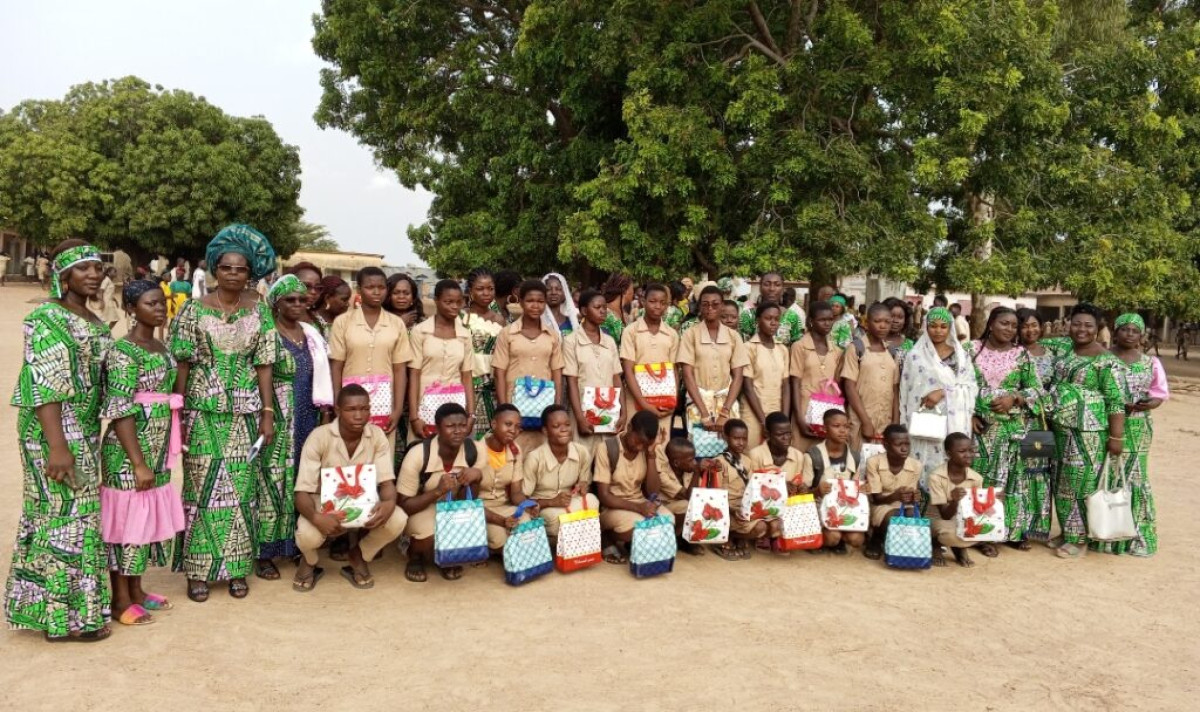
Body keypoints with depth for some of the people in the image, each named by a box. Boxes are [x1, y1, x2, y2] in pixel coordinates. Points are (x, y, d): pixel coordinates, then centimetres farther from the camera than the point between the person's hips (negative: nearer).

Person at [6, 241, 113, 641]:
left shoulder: (94, 322, 13)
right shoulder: (47, 319, -14)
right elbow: (44, 386, -20)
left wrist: (93, 435, 18)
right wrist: (57, 445, -26)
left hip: (84, 429, 9)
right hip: (53, 430, -9)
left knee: (75, 514, 14)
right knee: (65, 516, -4)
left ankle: (59, 604, 25)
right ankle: (64, 616, 5)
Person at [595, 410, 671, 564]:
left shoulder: (648, 449, 0)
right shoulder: (607, 449, -15)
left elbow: (653, 493, -6)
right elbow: (604, 496, -17)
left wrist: (651, 455, -15)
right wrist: (637, 507, -29)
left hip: (640, 503, 5)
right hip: (612, 507, -5)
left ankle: (623, 542, -4)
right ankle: (610, 541, -2)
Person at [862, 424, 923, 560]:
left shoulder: (916, 465, -9)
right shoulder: (874, 462, -18)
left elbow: (911, 498, -2)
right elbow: (876, 498, -16)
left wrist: (914, 498, -28)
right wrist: (895, 496, -36)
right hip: (882, 505, -3)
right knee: (893, 519, -34)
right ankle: (875, 541, 0)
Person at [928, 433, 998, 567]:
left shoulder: (976, 478, -10)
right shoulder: (936, 477, -23)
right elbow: (945, 515, -24)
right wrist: (954, 501, -44)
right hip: (939, 519, -5)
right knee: (950, 534, -40)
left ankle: (960, 547, 0)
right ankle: (936, 544, -2)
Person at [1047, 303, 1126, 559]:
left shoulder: (1106, 361, -11)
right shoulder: (1063, 349, 8)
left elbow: (1116, 401, -13)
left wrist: (1116, 436, -17)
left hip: (1089, 431, -6)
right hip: (1060, 429, 6)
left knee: (1082, 483, -1)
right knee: (1063, 482, 12)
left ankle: (1079, 539, 10)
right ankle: (1067, 532, 24)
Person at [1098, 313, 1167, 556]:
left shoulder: (1151, 362, 8)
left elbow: (1160, 393, 7)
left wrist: (1147, 404, -16)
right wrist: (1120, 404, -19)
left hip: (1138, 429, 3)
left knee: (1135, 477, 5)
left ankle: (1136, 535, 15)